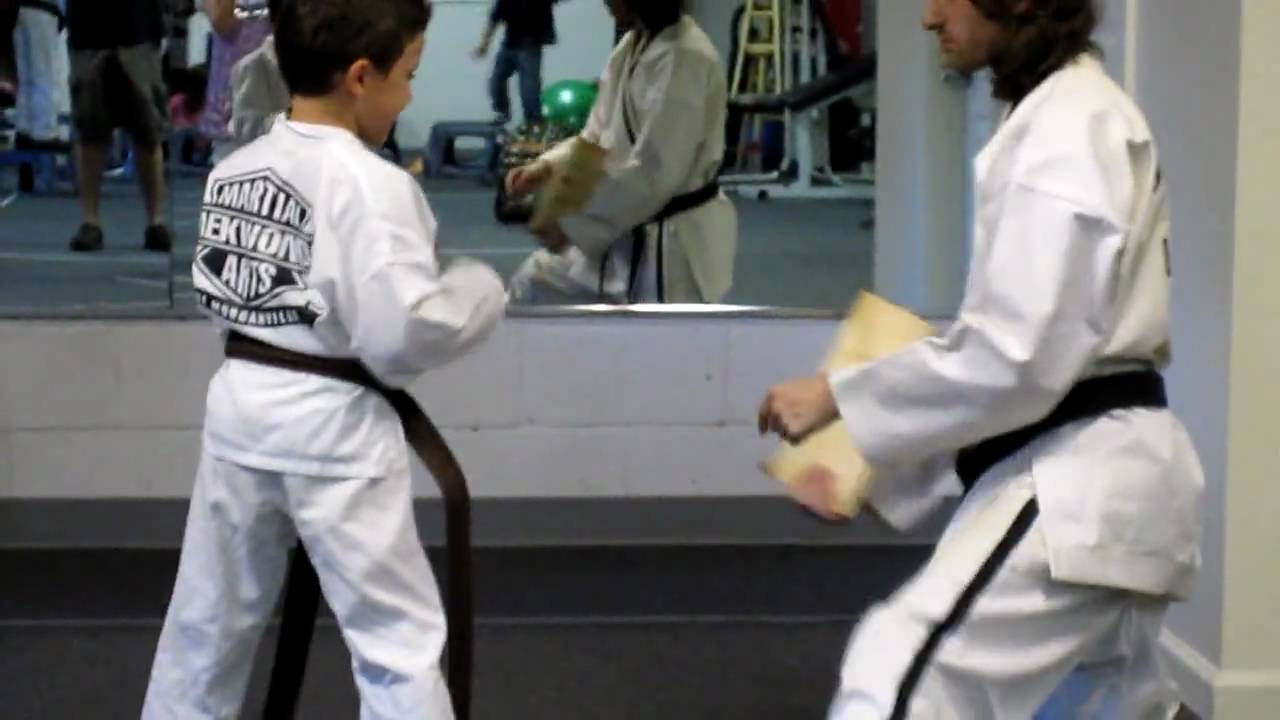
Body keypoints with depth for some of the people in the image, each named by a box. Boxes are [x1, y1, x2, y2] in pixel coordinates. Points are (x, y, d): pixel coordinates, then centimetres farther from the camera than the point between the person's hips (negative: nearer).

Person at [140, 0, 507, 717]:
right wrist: (483, 290, -7)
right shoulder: (373, 186, -18)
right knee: (399, 637, 4)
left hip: (241, 409, 7)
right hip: (336, 428, -7)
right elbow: (402, 332, -23)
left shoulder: (233, 170, 4)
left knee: (211, 614, 22)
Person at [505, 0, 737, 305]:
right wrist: (548, 166, -5)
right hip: (630, 230, 10)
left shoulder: (684, 57, -25)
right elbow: (600, 137, 13)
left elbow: (655, 174, -27)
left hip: (672, 241, -10)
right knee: (533, 280, 18)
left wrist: (573, 223, -21)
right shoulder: (634, 45, 6)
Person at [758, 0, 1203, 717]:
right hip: (1099, 475, 11)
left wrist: (839, 398, -13)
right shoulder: (1075, 117, 17)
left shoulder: (1067, 132, -15)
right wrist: (878, 466, 12)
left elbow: (1015, 356, -21)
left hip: (1078, 479, -11)